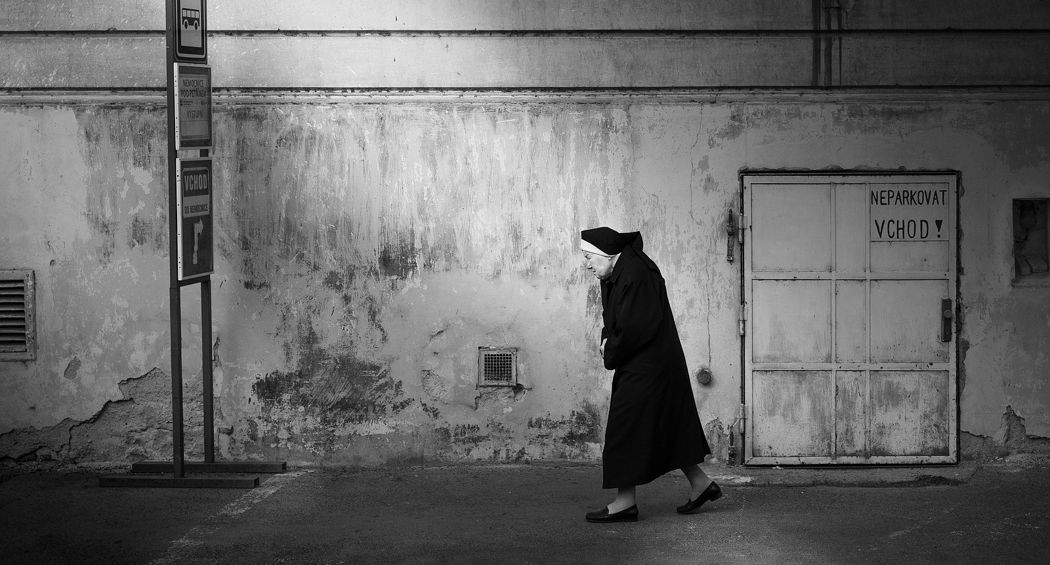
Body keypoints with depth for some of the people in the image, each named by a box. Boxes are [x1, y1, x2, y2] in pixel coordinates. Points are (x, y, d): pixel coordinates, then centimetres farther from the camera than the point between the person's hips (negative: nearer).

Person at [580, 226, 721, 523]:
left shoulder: (635, 276, -23)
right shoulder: (616, 273, 9)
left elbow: (636, 328, -26)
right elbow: (614, 319, 22)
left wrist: (611, 355, -12)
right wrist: (608, 341, 2)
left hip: (644, 371, -10)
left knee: (627, 431, -4)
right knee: (667, 429, 16)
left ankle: (625, 503, 2)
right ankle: (700, 484, 23)